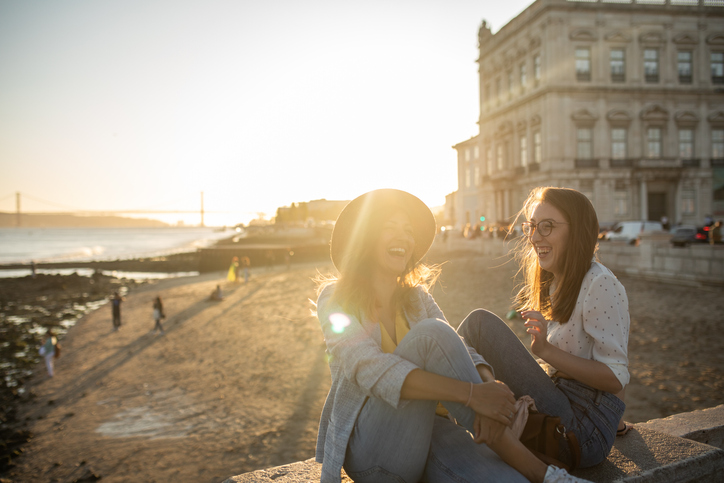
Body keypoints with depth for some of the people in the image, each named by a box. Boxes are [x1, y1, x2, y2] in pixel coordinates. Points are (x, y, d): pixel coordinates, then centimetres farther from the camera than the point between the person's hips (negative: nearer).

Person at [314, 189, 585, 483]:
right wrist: (471, 393, -32)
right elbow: (369, 369, -22)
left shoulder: (416, 297, 14)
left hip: (426, 427, 3)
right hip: (368, 441, -3)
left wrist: (488, 384, -27)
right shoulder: (335, 298, -4)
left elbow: (460, 350, -2)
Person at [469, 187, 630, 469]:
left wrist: (547, 351, -25)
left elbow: (616, 379, -19)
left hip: (585, 432, -8)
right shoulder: (554, 283, 14)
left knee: (483, 323, -18)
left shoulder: (600, 284, -12)